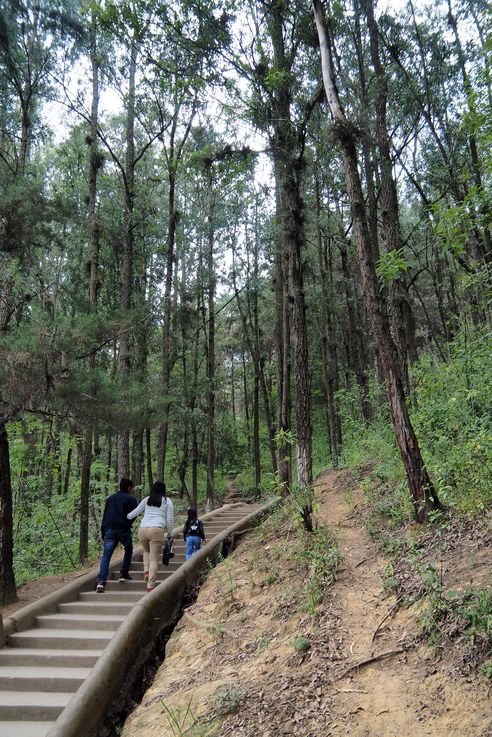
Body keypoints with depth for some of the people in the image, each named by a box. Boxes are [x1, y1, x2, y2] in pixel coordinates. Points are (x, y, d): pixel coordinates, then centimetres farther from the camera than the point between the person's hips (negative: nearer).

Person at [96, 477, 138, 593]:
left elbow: (104, 516, 17)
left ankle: (101, 581, -18)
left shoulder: (110, 498, 19)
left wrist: (103, 533, 18)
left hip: (109, 530, 3)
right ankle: (124, 574, 16)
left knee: (106, 555, -4)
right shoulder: (131, 499, 3)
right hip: (123, 530, -3)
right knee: (128, 550, 21)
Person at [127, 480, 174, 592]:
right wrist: (170, 534, 20)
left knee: (146, 551, 30)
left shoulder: (146, 500, 17)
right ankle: (150, 586, -2)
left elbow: (134, 513, 21)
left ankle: (146, 571, 10)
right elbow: (170, 519, 9)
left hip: (142, 529, 3)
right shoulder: (167, 501, 11)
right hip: (156, 530, -3)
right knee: (154, 559, 3)